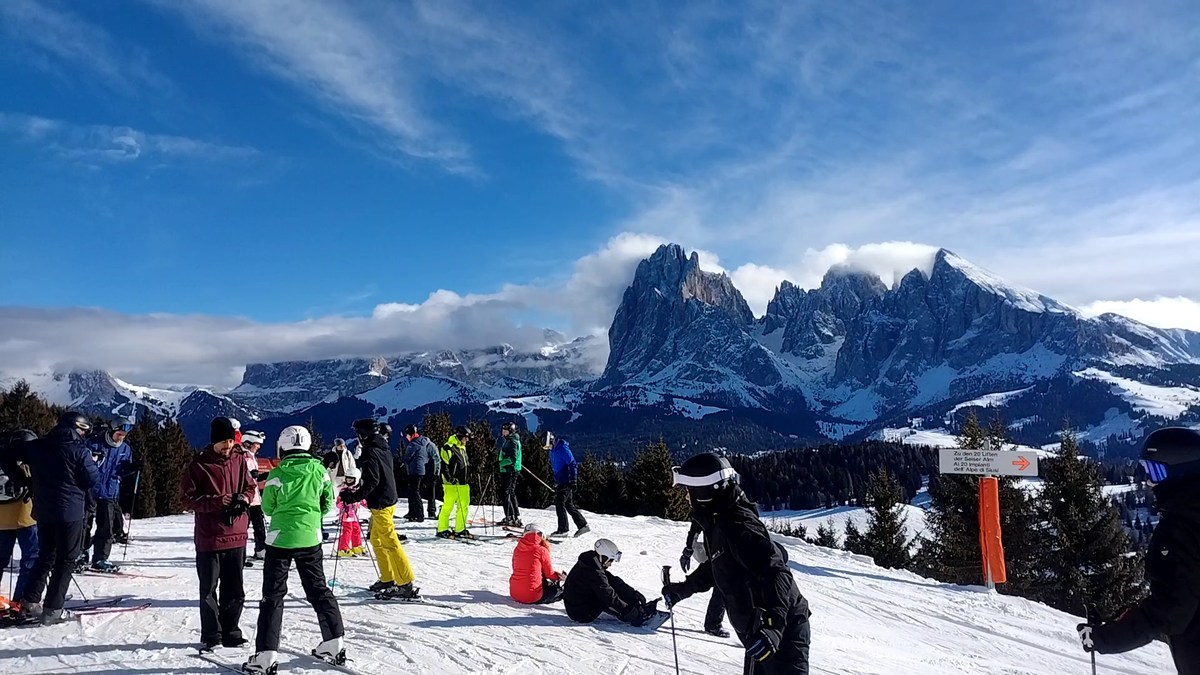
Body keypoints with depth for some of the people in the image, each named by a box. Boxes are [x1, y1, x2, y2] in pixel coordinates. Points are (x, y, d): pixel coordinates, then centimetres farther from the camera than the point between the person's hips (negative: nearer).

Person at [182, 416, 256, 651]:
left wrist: (244, 498, -5)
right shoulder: (199, 464, -6)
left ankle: (230, 632, 23)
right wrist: (217, 501, -19)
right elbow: (189, 499, -6)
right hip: (209, 537, -4)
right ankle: (211, 636, 16)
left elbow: (250, 486, 16)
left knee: (234, 589, 11)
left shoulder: (238, 461, 6)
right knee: (209, 589, 5)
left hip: (236, 535, 4)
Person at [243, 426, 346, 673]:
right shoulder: (320, 470, -3)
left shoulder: (277, 474, -10)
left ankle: (266, 654, 3)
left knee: (273, 594, 5)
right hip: (311, 538, 3)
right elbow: (328, 504, 5)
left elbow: (267, 507, 0)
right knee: (318, 589, 15)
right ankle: (334, 644, 17)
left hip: (281, 538, -3)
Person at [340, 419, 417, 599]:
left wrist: (354, 496, -22)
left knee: (390, 543, -8)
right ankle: (387, 579, 25)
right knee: (376, 540, 19)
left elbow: (372, 482, -23)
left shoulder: (370, 453, -17)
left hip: (380, 504, -10)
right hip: (389, 499, 10)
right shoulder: (383, 449, 12)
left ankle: (406, 585, -7)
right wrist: (359, 486, 24)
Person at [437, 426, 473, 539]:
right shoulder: (449, 447, -9)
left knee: (464, 506, 8)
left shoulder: (463, 447, 18)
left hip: (463, 483, 8)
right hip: (451, 483, -8)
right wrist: (449, 478, -21)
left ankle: (460, 529, 17)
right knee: (448, 507, -5)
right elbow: (444, 465, -13)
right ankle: (442, 530, 5)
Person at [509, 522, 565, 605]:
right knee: (557, 586, 21)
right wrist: (558, 576, 26)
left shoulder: (517, 549, 5)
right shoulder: (542, 551, -8)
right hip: (532, 596, -5)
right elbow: (550, 574, 3)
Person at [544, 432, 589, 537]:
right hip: (560, 482, 10)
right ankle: (583, 525, 15)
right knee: (569, 505, 10)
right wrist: (556, 483, 25)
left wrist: (573, 480, -21)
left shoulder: (562, 448, -15)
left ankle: (563, 529, -3)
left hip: (566, 482, -10)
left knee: (560, 503, -9)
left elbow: (572, 464, -17)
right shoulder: (553, 450, 15)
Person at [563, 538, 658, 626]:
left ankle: (641, 608, -3)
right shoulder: (594, 573, -26)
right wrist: (628, 610, -23)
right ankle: (636, 618, -13)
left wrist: (633, 593, 4)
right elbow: (609, 596, -27)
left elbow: (614, 580, 8)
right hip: (582, 614, -9)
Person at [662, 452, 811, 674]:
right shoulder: (717, 523, 7)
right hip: (757, 629, 10)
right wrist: (683, 589, 26)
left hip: (782, 628, -10)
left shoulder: (737, 525, -24)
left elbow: (777, 573, -31)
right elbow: (713, 568, 25)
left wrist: (772, 626, -39)